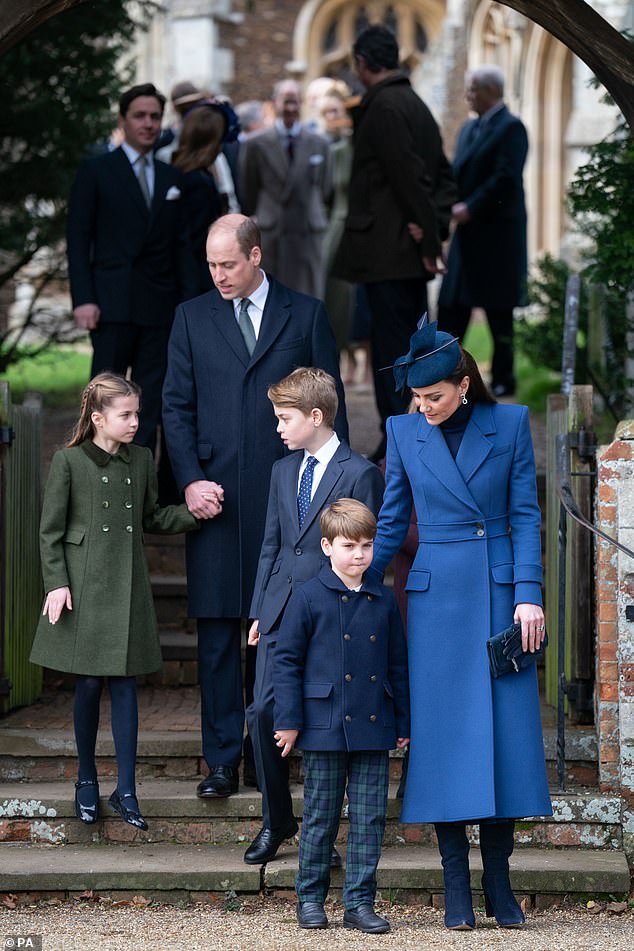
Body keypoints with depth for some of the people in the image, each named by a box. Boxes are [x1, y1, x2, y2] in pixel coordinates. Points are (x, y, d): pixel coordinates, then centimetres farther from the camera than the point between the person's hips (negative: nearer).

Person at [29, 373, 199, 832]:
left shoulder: (141, 460, 7)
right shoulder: (69, 461, -5)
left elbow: (152, 518, 16)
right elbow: (51, 531, -3)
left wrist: (193, 511, 0)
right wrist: (57, 584, -10)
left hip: (128, 587, 3)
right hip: (85, 587, -3)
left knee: (125, 684, 2)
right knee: (89, 684, 2)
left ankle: (126, 790, 5)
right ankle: (87, 780, 18)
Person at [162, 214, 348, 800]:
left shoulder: (306, 315, 6)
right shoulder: (192, 318, 11)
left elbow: (330, 404, 6)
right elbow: (176, 406, 9)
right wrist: (191, 480, -3)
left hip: (287, 496, -1)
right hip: (217, 498, 1)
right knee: (217, 634, 0)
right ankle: (223, 761, 4)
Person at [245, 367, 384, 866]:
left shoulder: (360, 473, -6)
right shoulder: (283, 470, 14)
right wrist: (259, 610, 13)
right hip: (280, 611, 5)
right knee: (264, 711, -1)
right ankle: (276, 820, 13)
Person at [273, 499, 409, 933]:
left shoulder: (384, 601, 8)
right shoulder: (309, 598, -3)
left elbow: (397, 665, 14)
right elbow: (287, 660, -2)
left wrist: (403, 723, 12)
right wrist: (288, 721, -6)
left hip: (374, 730, 3)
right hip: (325, 727, -3)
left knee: (370, 816, 2)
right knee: (321, 816, 5)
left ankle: (359, 902, 8)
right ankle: (310, 898, 15)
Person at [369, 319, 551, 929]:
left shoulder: (509, 424, 2)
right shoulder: (405, 432, 5)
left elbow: (524, 514, 1)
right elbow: (390, 524, 10)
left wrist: (528, 594, -7)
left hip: (500, 593, -1)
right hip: (436, 598, 1)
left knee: (506, 732, -1)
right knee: (444, 736, -2)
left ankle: (498, 884, 7)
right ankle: (456, 889, 3)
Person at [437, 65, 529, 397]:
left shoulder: (510, 128, -10)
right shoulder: (468, 129, 17)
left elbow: (506, 177, -18)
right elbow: (458, 172, 16)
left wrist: (470, 208, -20)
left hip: (497, 232, -8)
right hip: (467, 232, 8)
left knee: (499, 309, -1)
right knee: (451, 306, 5)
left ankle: (503, 379, 7)